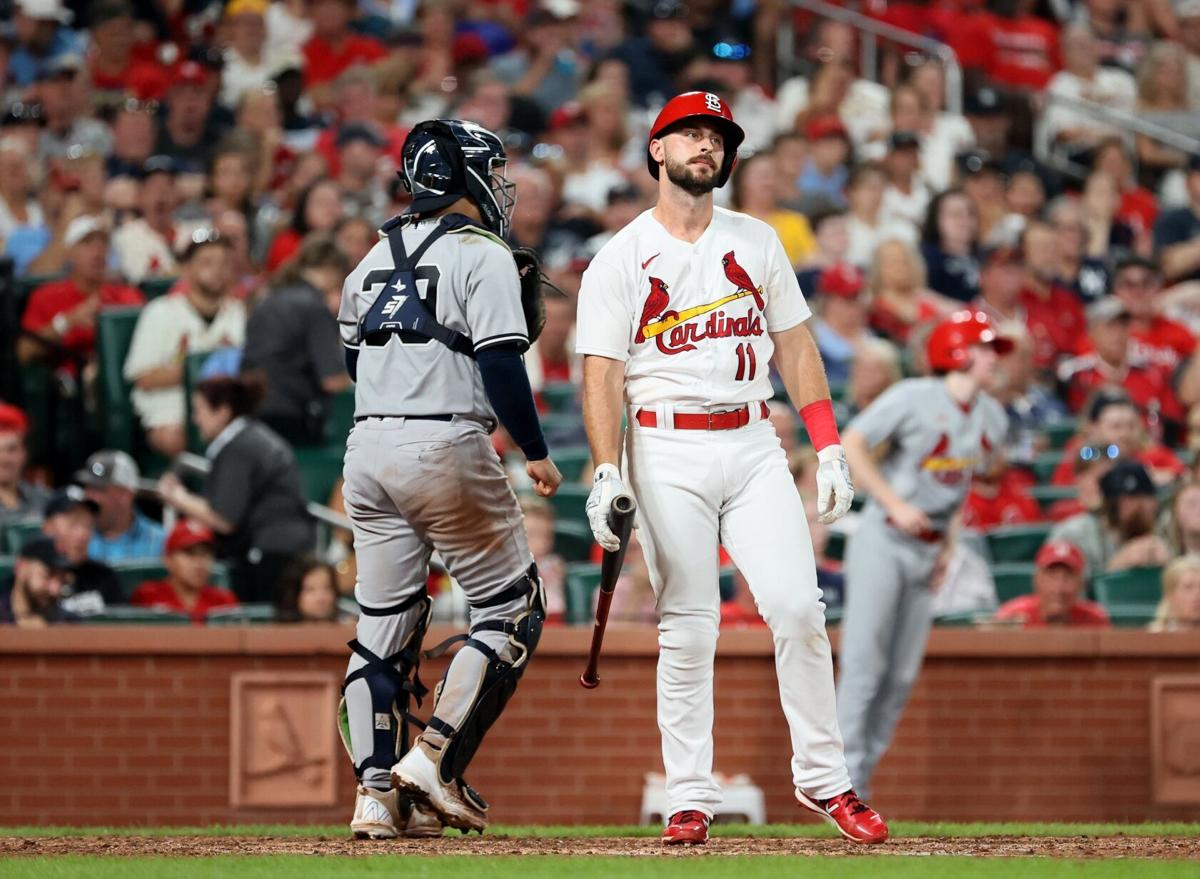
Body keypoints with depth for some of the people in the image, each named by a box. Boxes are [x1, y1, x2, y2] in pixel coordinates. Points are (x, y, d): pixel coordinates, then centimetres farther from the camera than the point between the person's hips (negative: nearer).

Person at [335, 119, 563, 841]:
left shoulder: (373, 260, 16)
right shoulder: (483, 255, -6)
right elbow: (501, 365, -14)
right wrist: (536, 452, -8)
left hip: (368, 447, 7)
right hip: (446, 446, -7)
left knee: (384, 622, 10)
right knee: (513, 610, 4)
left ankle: (377, 791, 4)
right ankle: (436, 760, -7)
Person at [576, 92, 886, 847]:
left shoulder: (756, 242, 12)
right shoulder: (620, 261, 2)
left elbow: (794, 345, 13)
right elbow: (603, 374, -3)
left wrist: (829, 446, 4)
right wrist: (607, 474, -15)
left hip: (754, 446, 2)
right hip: (668, 454, -2)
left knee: (798, 607, -10)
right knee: (687, 630, -3)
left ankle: (823, 778, -1)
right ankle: (691, 800, 2)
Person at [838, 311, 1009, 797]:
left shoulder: (992, 419, 9)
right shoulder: (913, 397, -11)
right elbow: (851, 444, -12)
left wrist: (947, 543, 11)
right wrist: (895, 504, -18)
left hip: (927, 551, 7)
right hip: (884, 540, -7)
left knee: (902, 675, 4)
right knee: (864, 662, -12)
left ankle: (861, 775, 9)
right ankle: (845, 772, -12)